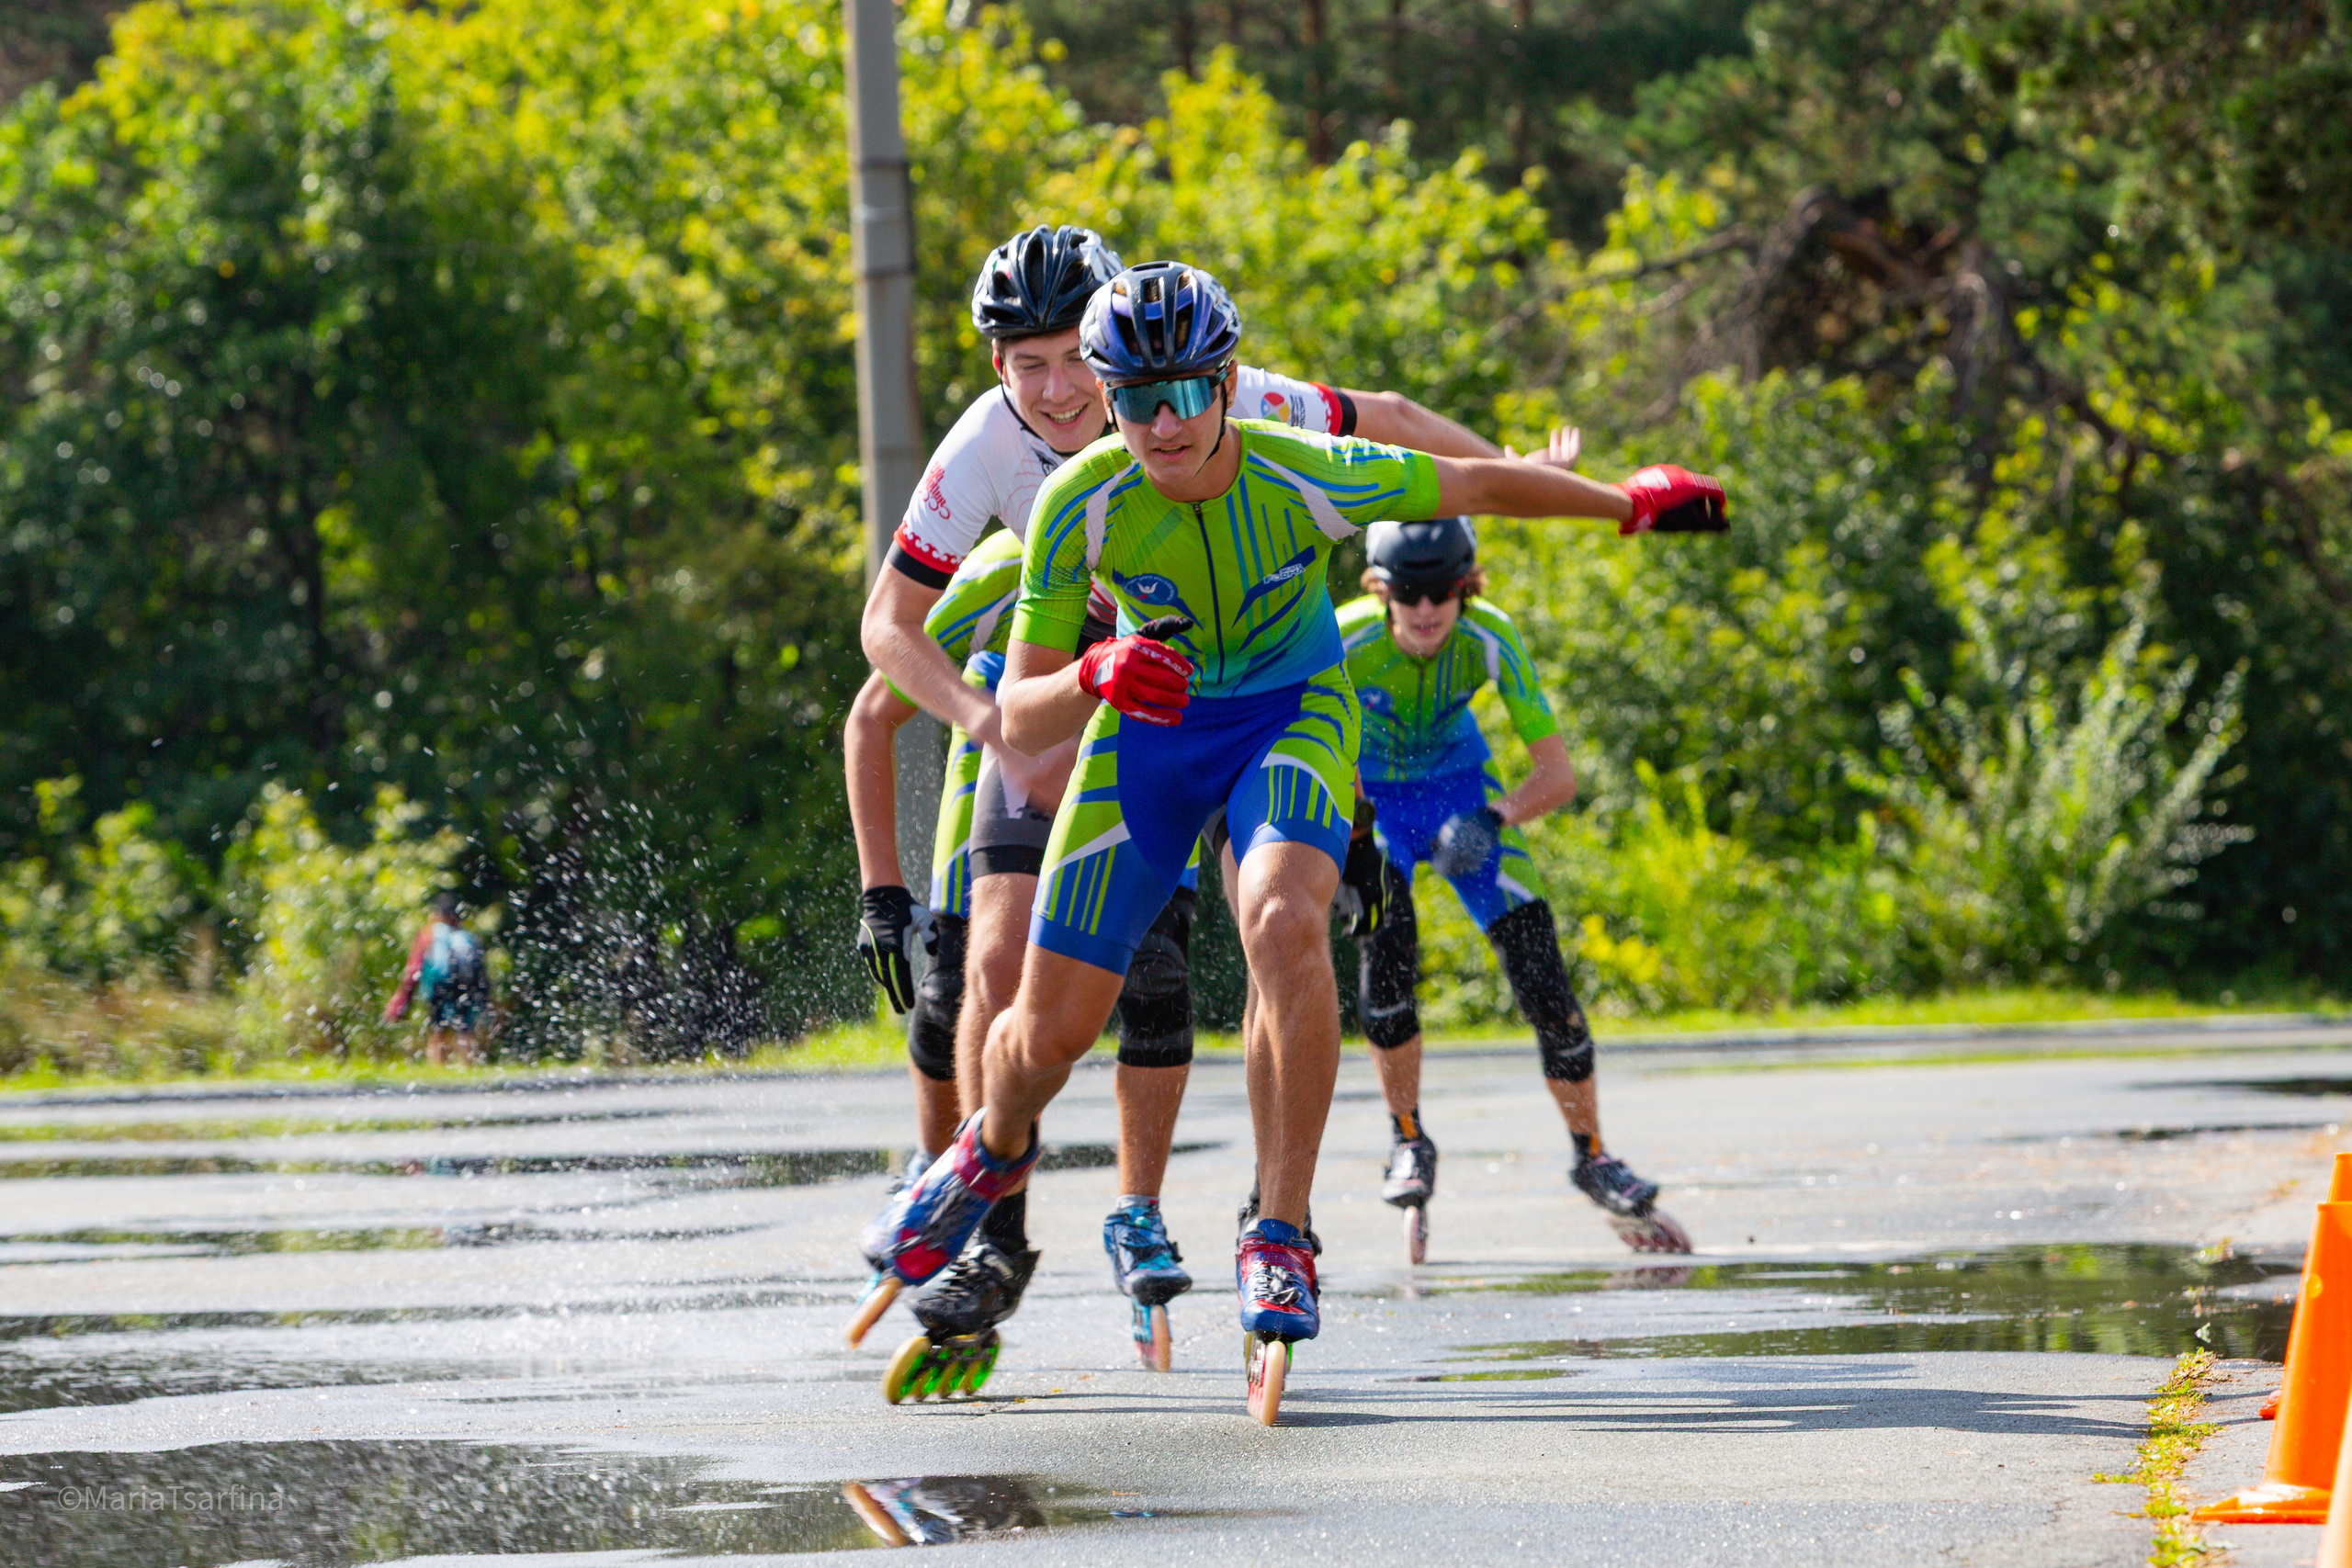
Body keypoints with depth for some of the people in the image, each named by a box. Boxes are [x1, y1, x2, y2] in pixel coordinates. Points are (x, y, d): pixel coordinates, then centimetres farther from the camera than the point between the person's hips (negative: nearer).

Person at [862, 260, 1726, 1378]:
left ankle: (1280, 1238, -22)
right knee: (1054, 1025, 0)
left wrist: (1632, 502, 3)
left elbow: (1477, 485, -10)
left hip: (1292, 714, -1)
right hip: (1148, 728, 1)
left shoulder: (1309, 478, -28)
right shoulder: (1080, 506, -26)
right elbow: (1021, 720, -21)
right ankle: (995, 1149, 38)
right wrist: (1094, 676, -44)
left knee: (1285, 921, -33)